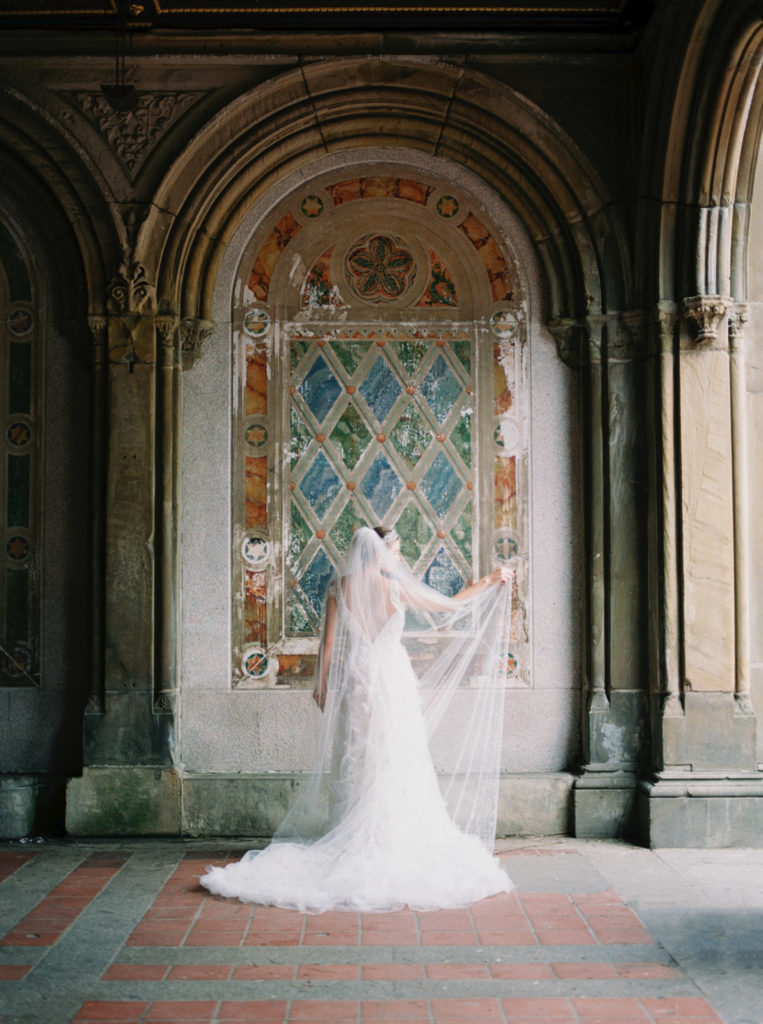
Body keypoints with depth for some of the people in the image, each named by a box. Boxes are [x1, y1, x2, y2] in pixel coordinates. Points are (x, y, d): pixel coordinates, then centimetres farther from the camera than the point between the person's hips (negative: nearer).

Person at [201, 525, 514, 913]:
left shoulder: (339, 586, 1)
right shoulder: (396, 588, -8)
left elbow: (328, 640, 1)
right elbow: (450, 605, 1)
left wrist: (320, 681, 11)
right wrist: (490, 581, 12)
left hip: (351, 677, 4)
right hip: (389, 675, -4)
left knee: (351, 757, 10)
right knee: (393, 759, 3)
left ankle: (345, 835, 14)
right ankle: (390, 837, 6)